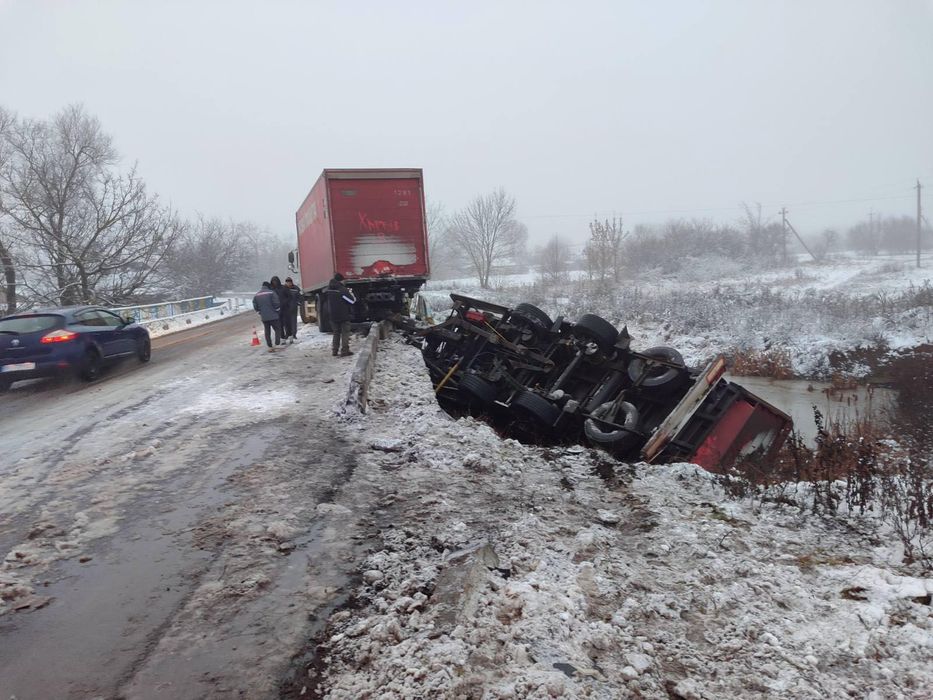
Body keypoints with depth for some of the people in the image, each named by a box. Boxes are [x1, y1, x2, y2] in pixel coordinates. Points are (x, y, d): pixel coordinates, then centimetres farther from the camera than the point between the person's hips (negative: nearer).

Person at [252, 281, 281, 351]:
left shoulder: (256, 295, 7)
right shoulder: (271, 293, -9)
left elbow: (255, 307, 8)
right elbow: (276, 303, -15)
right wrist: (276, 309, 4)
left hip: (264, 317, 5)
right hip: (273, 316, -4)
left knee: (267, 332, 11)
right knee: (277, 329, 5)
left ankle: (270, 347, 11)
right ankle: (278, 344, -9)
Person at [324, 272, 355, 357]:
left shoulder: (328, 290, 3)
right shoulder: (342, 290, -17)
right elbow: (352, 301, -14)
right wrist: (350, 293, 6)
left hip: (332, 315, 6)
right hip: (343, 315, -6)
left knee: (336, 332, 17)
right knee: (345, 332, 2)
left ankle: (334, 350, 14)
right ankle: (344, 350, -3)